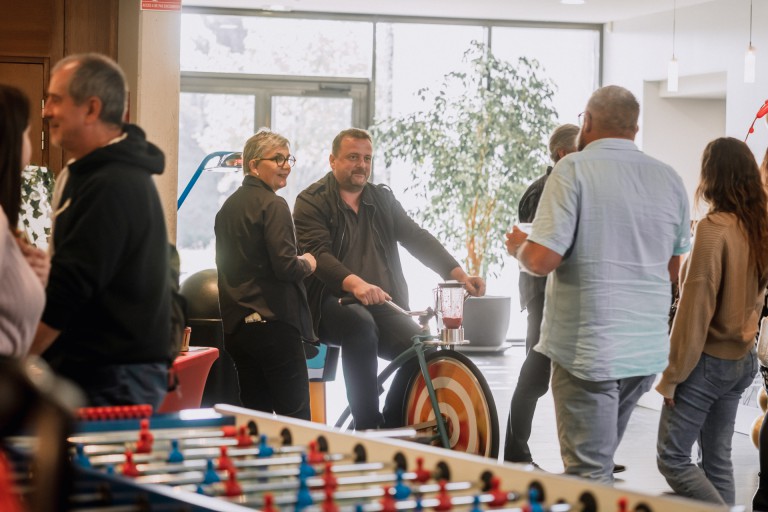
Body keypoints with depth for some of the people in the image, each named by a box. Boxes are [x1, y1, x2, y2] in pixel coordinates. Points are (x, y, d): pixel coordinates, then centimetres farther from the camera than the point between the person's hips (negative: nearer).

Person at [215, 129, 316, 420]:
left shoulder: (228, 207, 14)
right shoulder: (273, 206, -11)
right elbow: (285, 267, -19)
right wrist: (306, 264, 2)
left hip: (236, 327, 8)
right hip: (274, 324, -8)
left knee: (254, 412, 10)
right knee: (295, 416, -4)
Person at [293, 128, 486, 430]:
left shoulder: (383, 199, 17)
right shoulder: (312, 201, 0)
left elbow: (416, 239, 6)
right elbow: (317, 253, -16)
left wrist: (458, 274, -11)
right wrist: (354, 283, -37)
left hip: (382, 305, 5)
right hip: (331, 303, -5)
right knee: (361, 324, -38)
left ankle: (392, 429, -6)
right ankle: (367, 428, -32)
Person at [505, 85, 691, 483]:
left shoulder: (574, 170, -11)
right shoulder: (669, 179, 6)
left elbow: (542, 259, -18)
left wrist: (519, 246, 4)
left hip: (589, 351, -6)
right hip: (648, 349, 6)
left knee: (589, 473, 0)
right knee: (601, 458, 21)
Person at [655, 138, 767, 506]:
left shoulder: (713, 227, -19)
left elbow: (695, 307, -18)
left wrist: (672, 374, -13)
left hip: (708, 360, -8)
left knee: (672, 457, 0)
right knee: (717, 461, 12)